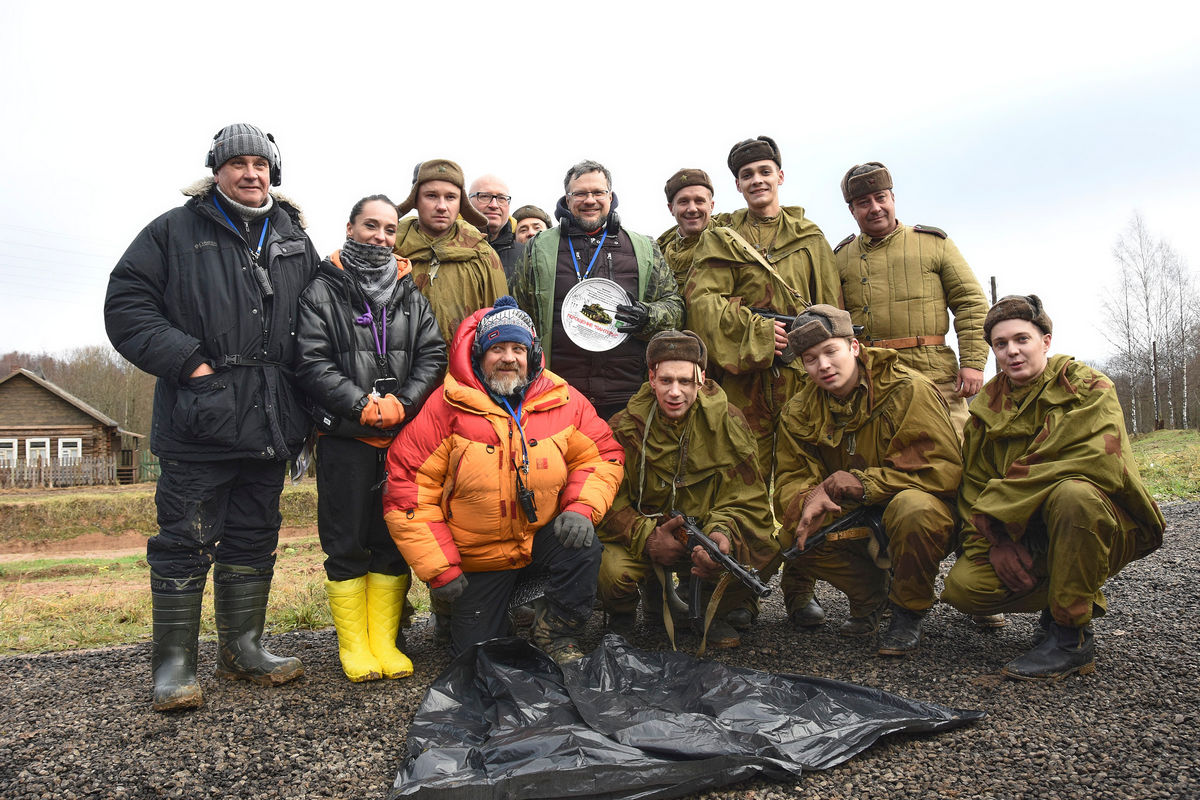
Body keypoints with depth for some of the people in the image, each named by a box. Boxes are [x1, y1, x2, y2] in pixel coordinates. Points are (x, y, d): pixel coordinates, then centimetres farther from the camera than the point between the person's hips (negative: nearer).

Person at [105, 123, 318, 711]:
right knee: (186, 539, 0)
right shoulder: (175, 231, 3)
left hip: (270, 421, 4)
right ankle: (174, 662, 13)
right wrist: (188, 361, -12)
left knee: (254, 537, 12)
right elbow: (126, 305, -2)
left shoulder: (294, 240, 14)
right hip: (199, 420, -4)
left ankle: (242, 649, 24)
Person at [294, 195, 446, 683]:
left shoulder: (411, 294, 13)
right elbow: (312, 363, -7)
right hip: (345, 439, -3)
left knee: (394, 539, 6)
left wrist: (400, 403, -11)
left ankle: (385, 640, 17)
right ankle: (353, 643, 15)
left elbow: (433, 355, 3)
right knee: (347, 542, 3)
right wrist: (364, 405, -15)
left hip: (403, 436, 3)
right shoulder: (322, 291, 3)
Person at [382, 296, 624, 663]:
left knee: (584, 548, -29)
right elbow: (407, 485, -12)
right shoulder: (446, 408, -13)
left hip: (543, 538, 1)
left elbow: (602, 456, 2)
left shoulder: (564, 402, -5)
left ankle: (553, 633, -3)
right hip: (476, 558, -1)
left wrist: (581, 507, -19)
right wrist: (439, 569, -14)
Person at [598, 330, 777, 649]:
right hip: (639, 536, -1)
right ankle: (621, 616, 10)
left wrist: (722, 531, -32)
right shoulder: (626, 427, -11)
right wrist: (646, 536, -27)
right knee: (612, 571, -32)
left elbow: (748, 498, -10)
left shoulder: (726, 422, -9)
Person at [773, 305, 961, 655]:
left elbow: (945, 469, -21)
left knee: (912, 506, -38)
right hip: (856, 523, 5)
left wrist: (864, 483, -29)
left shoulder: (908, 389, -17)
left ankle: (909, 612, -10)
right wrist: (809, 499, -29)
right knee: (797, 532, -22)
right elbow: (791, 479, -3)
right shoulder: (800, 412, -2)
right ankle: (871, 595, 7)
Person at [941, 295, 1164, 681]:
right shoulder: (986, 407, 7)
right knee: (962, 585, -20)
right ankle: (1070, 597, 8)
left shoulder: (1089, 388, -8)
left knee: (1072, 494, -38)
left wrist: (1002, 502, -23)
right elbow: (972, 486, 2)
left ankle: (1072, 635, -21)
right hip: (1018, 539, 4)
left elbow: (1099, 463, -25)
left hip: (1102, 528, -4)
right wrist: (994, 542, -17)